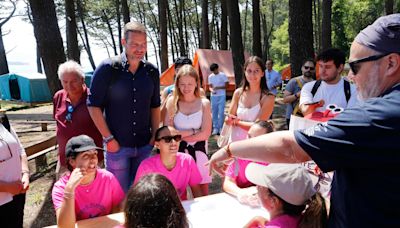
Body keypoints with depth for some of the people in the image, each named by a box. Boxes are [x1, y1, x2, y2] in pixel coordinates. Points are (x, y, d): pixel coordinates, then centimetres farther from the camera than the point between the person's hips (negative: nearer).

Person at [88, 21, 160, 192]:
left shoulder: (151, 71, 2)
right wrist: (108, 139, -10)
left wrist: (155, 136, 5)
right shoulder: (107, 68, -9)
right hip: (117, 145, -3)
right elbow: (94, 106, -8)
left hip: (145, 146, 3)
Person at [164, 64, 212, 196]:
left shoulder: (204, 103, -3)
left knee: (202, 193, 11)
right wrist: (192, 131, -11)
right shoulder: (172, 102, -5)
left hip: (198, 151, 1)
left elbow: (205, 134, -8)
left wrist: (179, 135, -9)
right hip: (178, 152, 0)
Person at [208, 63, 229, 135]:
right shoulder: (210, 77, 7)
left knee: (221, 113, -7)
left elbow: (226, 85, -5)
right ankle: (215, 128, 12)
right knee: (214, 113, 5)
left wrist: (218, 87, -18)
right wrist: (212, 90, -16)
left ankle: (221, 128, 1)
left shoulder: (223, 75, -3)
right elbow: (210, 87, 6)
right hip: (213, 96, 4)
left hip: (221, 96, -3)